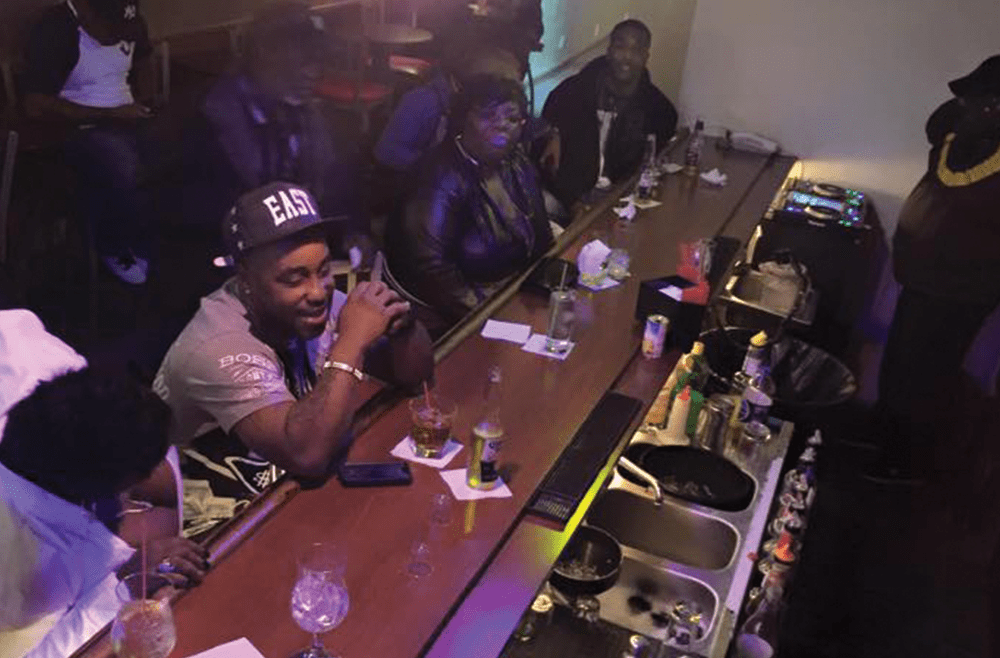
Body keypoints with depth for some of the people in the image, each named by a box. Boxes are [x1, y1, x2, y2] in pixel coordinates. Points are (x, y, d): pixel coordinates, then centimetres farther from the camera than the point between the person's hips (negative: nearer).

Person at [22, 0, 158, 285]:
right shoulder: (54, 30, -16)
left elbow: (143, 62, 22)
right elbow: (36, 105, -19)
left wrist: (144, 102, 1)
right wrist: (110, 115, -19)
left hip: (128, 120, 7)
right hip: (81, 128, -6)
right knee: (129, 177, -32)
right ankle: (117, 246, -2)